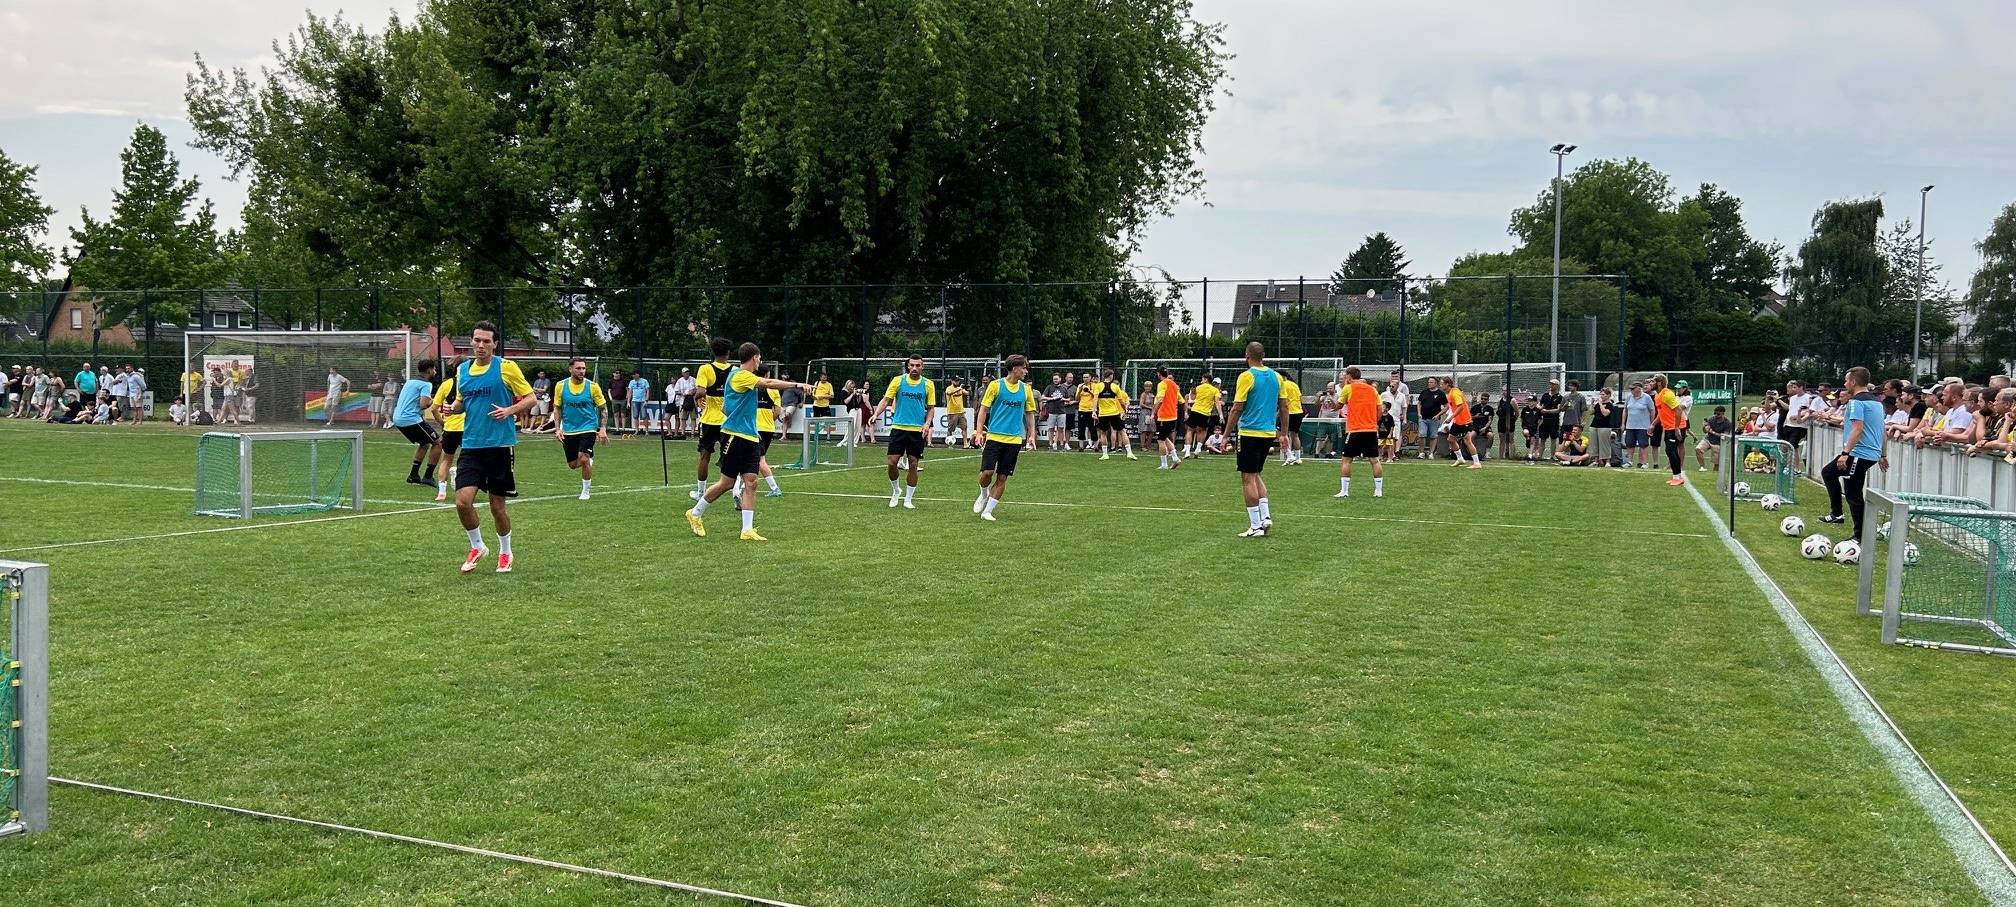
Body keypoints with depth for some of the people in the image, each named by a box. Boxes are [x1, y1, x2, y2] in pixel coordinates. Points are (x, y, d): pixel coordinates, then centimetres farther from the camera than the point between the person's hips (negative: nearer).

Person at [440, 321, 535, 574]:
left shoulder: (506, 367, -5)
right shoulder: (462, 369, 9)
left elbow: (530, 398, -3)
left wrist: (509, 410, -20)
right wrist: (453, 407, -1)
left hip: (499, 446, -3)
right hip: (471, 446, 3)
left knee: (497, 506, 5)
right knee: (463, 501, -10)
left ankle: (505, 552, 29)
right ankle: (477, 547, 15)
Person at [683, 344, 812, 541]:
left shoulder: (746, 377, 16)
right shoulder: (739, 376, -12)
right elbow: (769, 383, -24)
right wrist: (797, 385, -24)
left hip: (750, 437, 8)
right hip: (735, 436, -8)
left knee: (750, 483, -1)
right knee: (727, 482, 0)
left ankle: (747, 530, -2)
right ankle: (695, 513, 20)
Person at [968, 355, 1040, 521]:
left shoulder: (1026, 389, 7)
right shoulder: (996, 385, -4)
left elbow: (1030, 413, 15)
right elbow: (983, 409, 0)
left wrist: (1031, 435, 6)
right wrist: (979, 431, -8)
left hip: (1014, 439, 3)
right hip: (994, 437, -3)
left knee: (1002, 477, 1)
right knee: (987, 472, -11)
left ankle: (987, 511, 10)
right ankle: (984, 495, 21)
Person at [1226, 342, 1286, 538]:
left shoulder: (1246, 377, -10)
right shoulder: (1276, 377, 7)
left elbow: (1237, 408, -11)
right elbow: (1284, 406, 10)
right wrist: (1283, 433, 18)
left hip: (1250, 434, -6)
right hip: (1269, 433, 6)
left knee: (1248, 478, 0)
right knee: (1256, 475, 21)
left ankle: (1256, 526, -1)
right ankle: (1265, 517, 10)